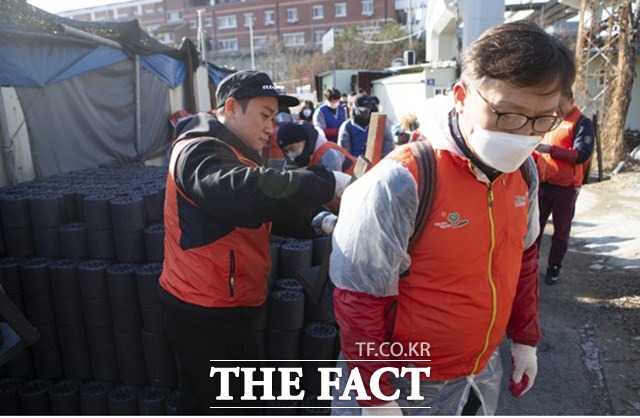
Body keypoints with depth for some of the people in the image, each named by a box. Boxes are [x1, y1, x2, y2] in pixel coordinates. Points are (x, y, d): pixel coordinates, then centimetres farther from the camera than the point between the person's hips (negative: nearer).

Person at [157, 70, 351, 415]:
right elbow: (250, 194, -39)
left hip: (206, 308, 10)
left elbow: (273, 216, 11)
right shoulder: (200, 152, -19)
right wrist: (330, 182, -30)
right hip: (210, 315, -10)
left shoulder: (231, 154, 16)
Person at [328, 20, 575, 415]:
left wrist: (525, 338, 14)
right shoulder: (400, 184, -29)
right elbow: (359, 301, -22)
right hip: (410, 382, -6)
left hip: (484, 371, 7)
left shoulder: (524, 172, -6)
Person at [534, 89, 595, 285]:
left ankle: (554, 267, 20)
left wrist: (551, 149, -26)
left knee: (561, 230, 8)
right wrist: (532, 152, 1)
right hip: (542, 184, 5)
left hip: (565, 188, -5)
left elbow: (582, 154, -17)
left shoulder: (582, 123, -5)